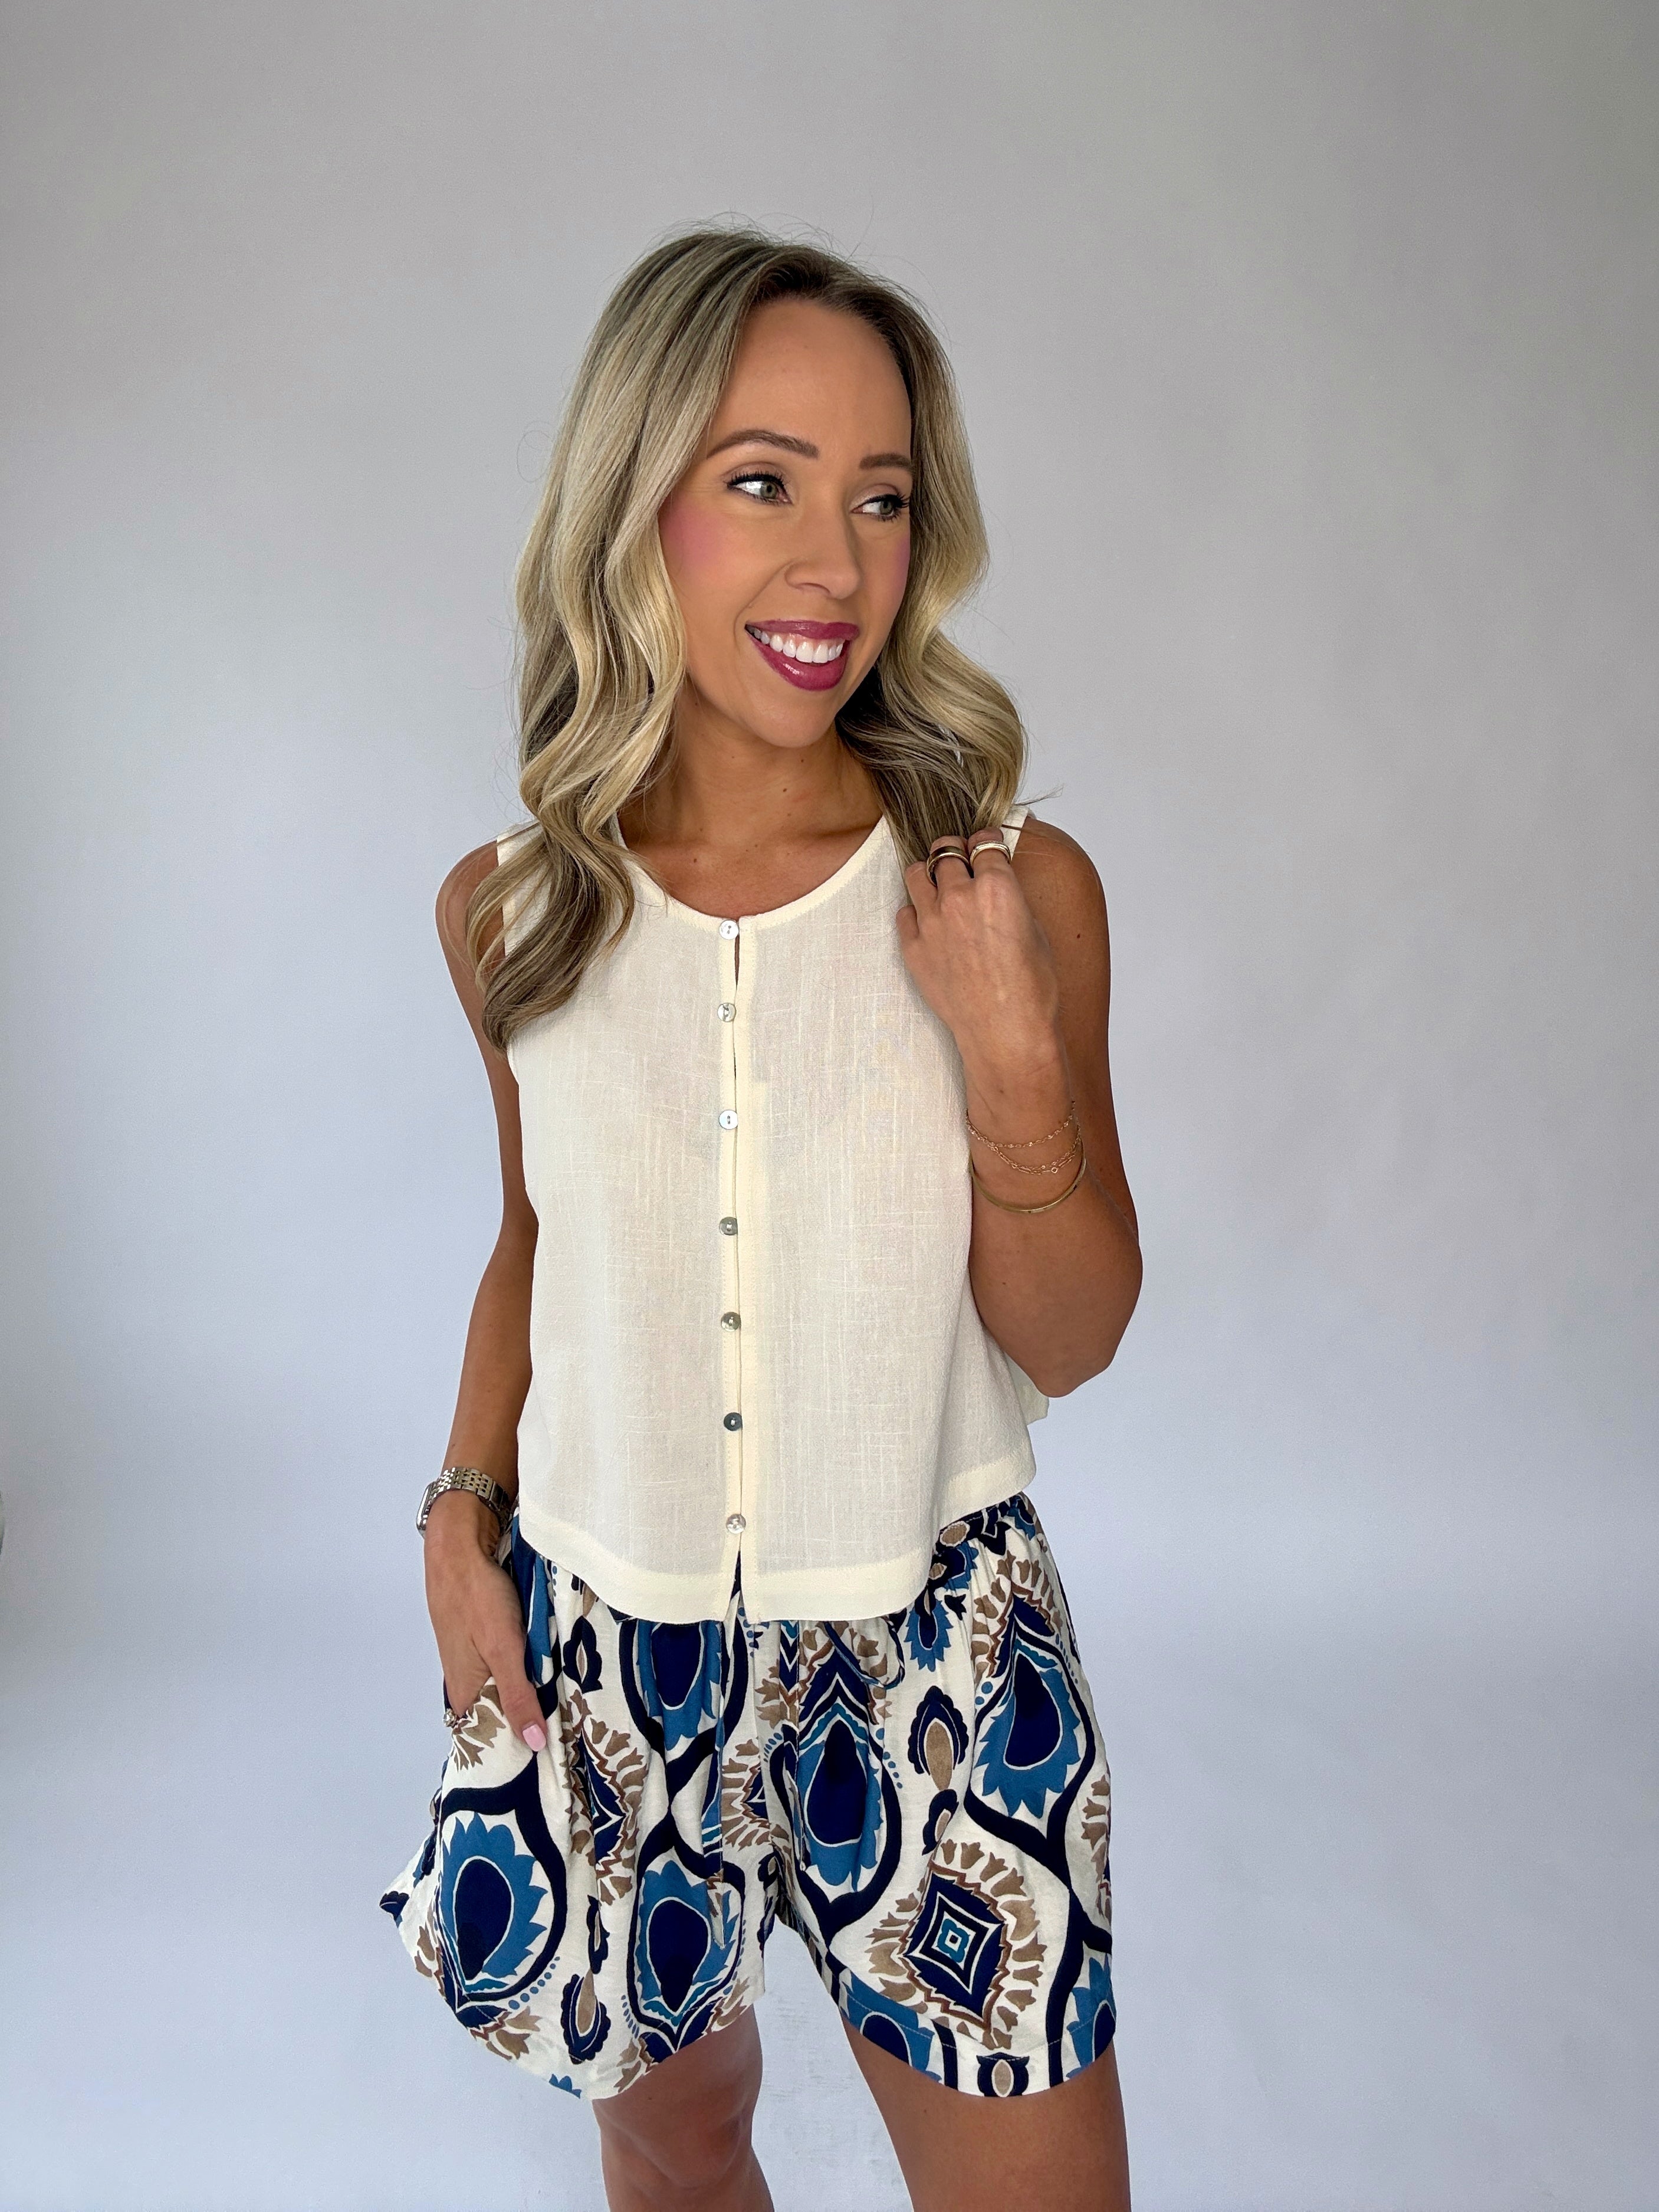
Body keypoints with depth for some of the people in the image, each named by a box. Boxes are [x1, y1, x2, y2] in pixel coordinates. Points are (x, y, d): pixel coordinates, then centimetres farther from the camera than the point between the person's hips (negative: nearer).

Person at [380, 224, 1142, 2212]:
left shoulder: (1015, 888, -12)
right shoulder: (510, 913, -6)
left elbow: (1071, 1342, -7)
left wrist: (1010, 1046, -22)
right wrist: (464, 1518, -1)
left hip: (933, 1651, -1)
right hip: (605, 1644, 2)